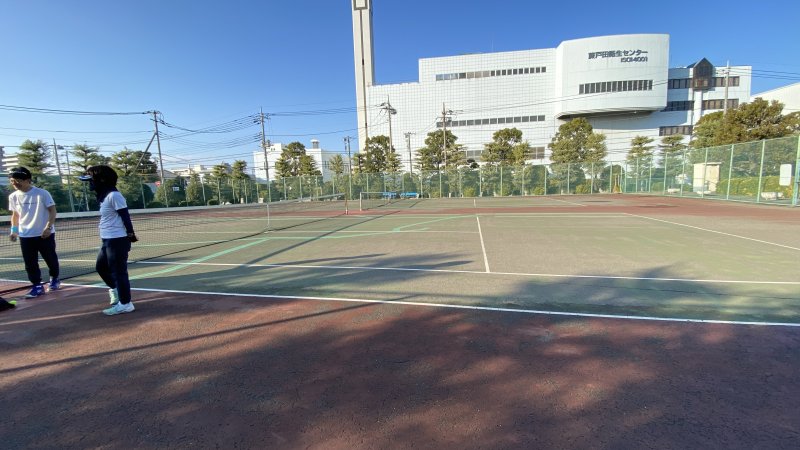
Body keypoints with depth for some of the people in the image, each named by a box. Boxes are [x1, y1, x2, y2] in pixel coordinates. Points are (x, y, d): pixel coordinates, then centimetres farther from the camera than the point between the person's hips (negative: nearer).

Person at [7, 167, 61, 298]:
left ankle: (54, 278, 29)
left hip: (44, 234, -4)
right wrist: (14, 230, 7)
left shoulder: (42, 193, -11)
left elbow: (52, 210, -10)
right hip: (25, 235, 4)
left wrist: (49, 227, -19)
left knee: (51, 259, 7)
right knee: (30, 263, 3)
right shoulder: (13, 196, 5)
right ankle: (37, 286, 10)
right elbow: (15, 214, 16)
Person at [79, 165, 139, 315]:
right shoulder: (104, 196, 15)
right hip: (108, 240, 10)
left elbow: (125, 216, -18)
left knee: (118, 272, -4)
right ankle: (115, 289, 41)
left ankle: (125, 304, 4)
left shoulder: (114, 195, -14)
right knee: (101, 266, 23)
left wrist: (130, 234, -20)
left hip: (117, 240, -10)